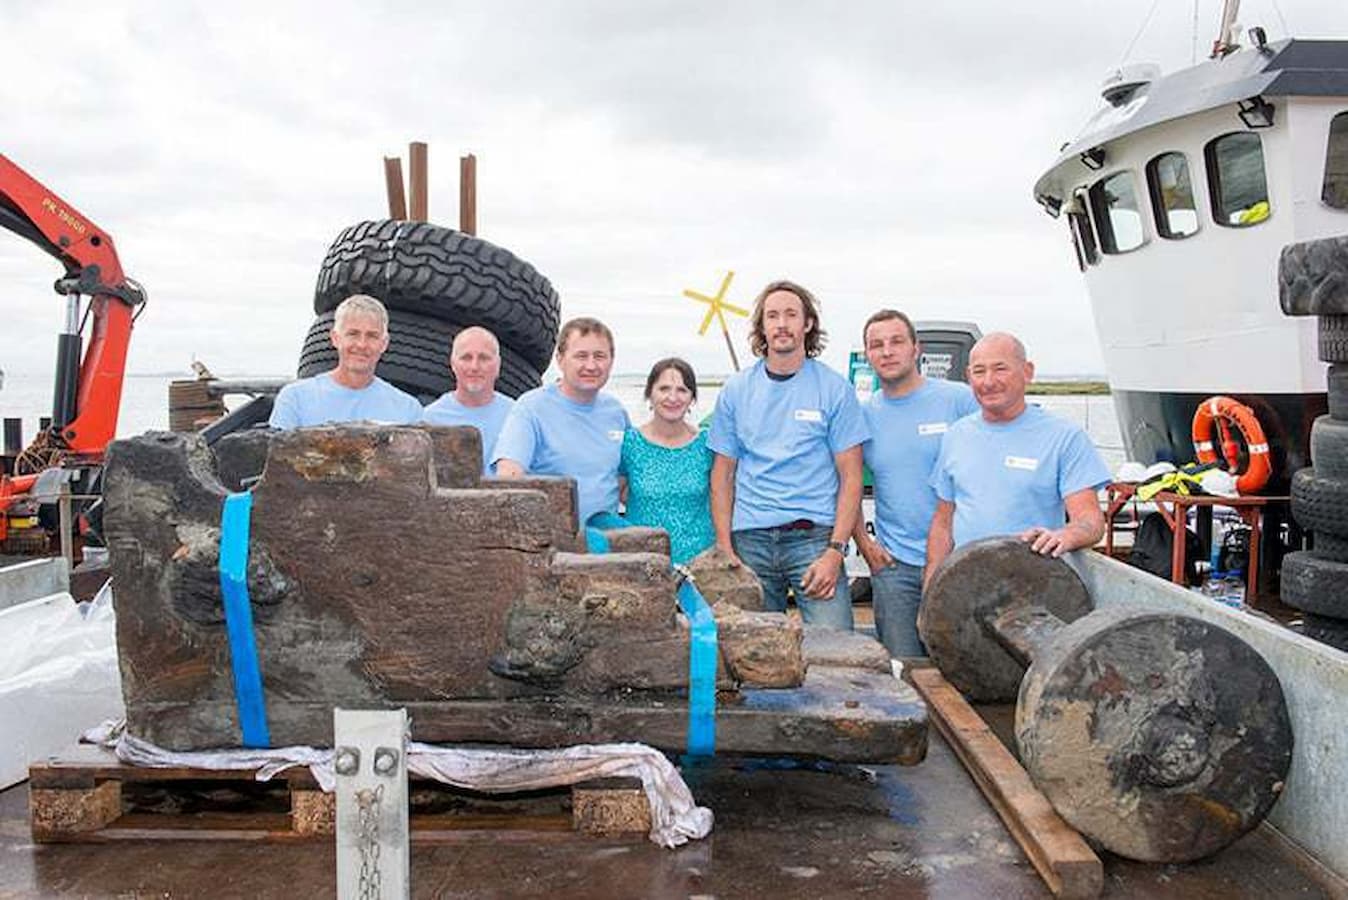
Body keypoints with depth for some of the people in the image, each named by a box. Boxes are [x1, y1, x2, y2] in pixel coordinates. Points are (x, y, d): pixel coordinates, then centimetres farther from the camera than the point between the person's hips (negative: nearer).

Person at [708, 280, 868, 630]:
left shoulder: (835, 389, 2)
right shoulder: (736, 391, 9)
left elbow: (850, 476, 1)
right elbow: (723, 474, 11)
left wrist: (835, 551, -9)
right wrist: (725, 549, 1)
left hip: (815, 535, -2)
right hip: (750, 539, 2)